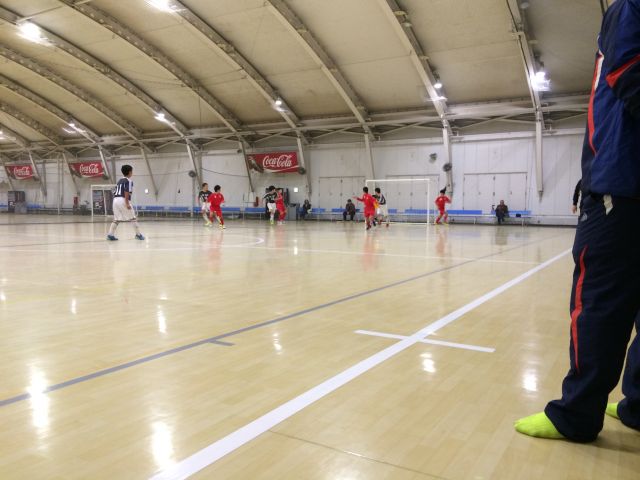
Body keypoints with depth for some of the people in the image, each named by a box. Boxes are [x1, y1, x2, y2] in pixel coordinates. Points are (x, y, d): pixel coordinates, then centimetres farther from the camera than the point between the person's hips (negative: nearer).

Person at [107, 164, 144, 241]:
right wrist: (127, 203, -19)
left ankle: (110, 234, 0)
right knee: (133, 218, 3)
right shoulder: (129, 181, -2)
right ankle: (138, 234, 5)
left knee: (116, 219, 11)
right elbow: (126, 192, -15)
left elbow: (114, 192, 20)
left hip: (115, 200, 7)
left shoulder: (119, 181, 21)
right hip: (123, 200, -7)